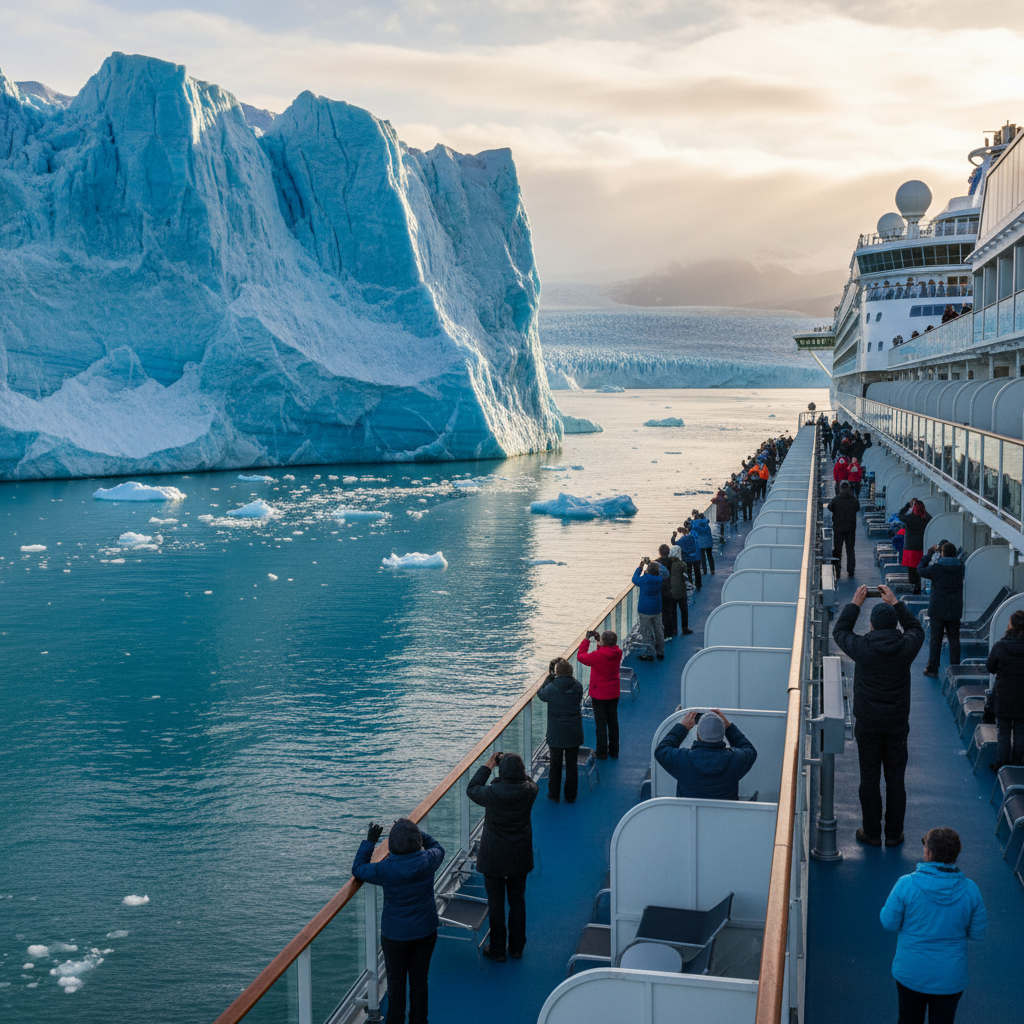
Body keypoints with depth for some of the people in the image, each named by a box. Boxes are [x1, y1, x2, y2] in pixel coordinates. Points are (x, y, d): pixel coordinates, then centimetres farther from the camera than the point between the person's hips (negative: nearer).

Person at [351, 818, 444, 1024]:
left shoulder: (385, 869, -25)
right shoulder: (429, 861, -19)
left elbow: (358, 870, -6)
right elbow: (438, 848, 7)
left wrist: (369, 841, -2)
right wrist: (415, 830, 9)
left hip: (395, 935, -2)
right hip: (426, 932, 2)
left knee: (396, 981, 17)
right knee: (419, 980, 19)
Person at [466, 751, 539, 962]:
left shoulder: (493, 793, -24)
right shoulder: (530, 791, -16)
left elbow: (472, 789, -3)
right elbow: (527, 780, 10)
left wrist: (487, 767, 3)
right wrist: (512, 764, 6)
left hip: (494, 858, -3)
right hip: (520, 858, 3)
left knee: (496, 903, 12)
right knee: (517, 901, 19)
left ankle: (498, 950, 24)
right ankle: (516, 948, 31)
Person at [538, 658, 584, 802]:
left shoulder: (552, 688, -18)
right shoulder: (578, 686, -11)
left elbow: (541, 694, 3)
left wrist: (549, 679, 13)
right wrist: (569, 676, 10)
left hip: (556, 734, -2)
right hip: (574, 733, 2)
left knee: (555, 764, 14)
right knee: (571, 765, 13)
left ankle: (554, 794, 25)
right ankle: (570, 796, 22)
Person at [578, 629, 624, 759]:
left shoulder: (598, 656, -26)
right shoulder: (618, 653, -8)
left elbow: (580, 656, -10)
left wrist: (586, 639, -4)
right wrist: (598, 641, 7)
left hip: (599, 695, -6)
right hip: (614, 694, 6)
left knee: (601, 724, 5)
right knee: (613, 722, 17)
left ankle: (602, 753, 14)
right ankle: (614, 751, 27)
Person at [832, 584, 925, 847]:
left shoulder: (862, 648, -14)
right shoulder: (906, 647, -10)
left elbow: (839, 632, 6)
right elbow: (916, 629, 14)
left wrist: (855, 604, 12)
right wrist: (895, 603, 16)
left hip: (868, 725, -2)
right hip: (897, 725, 2)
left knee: (869, 779, 8)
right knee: (895, 780, 11)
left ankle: (872, 833, 17)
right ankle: (894, 834, 19)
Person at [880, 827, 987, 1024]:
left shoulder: (906, 885, -22)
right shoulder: (970, 890, -15)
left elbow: (889, 922, -11)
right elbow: (978, 933, -5)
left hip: (910, 973, -1)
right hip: (950, 978, 1)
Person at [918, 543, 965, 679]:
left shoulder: (936, 567, -14)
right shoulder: (960, 567, -3)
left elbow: (920, 570, 2)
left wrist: (929, 553, 9)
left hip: (938, 610, -3)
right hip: (955, 610, 3)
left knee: (935, 638, 5)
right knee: (954, 639, 11)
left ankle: (932, 669, 8)